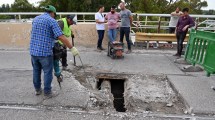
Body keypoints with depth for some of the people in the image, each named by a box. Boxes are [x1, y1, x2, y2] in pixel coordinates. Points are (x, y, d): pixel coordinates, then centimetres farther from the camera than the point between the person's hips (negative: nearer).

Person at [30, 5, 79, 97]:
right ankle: (47, 92, 18)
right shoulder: (52, 20, -9)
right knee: (48, 73, 7)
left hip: (33, 51, 7)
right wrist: (72, 48, -18)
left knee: (36, 71, 19)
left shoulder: (35, 19, 14)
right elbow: (61, 37, -19)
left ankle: (37, 90, 34)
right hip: (45, 51, -7)